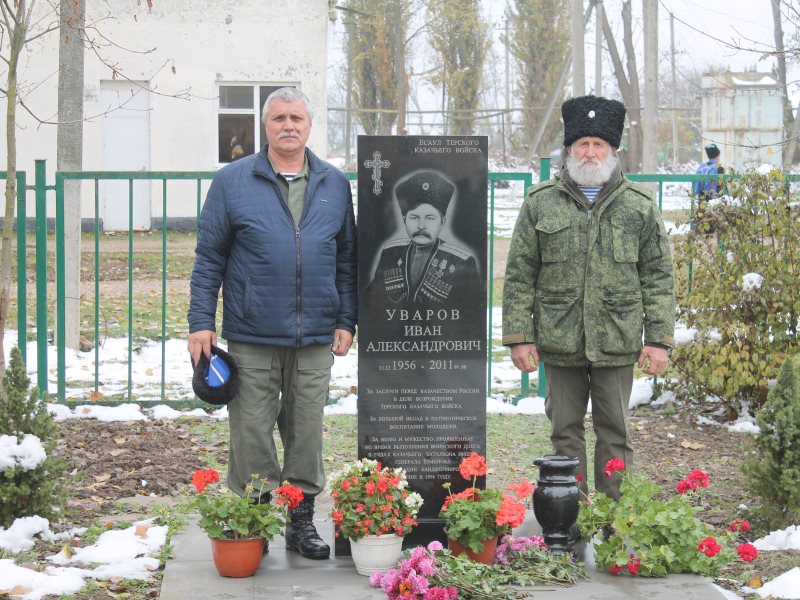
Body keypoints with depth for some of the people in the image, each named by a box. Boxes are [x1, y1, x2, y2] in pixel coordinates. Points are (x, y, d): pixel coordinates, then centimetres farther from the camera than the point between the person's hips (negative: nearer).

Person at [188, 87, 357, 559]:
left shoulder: (335, 184, 9)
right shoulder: (233, 181, 2)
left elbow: (346, 259, 13)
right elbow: (209, 257, 2)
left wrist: (346, 321, 8)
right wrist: (201, 322, -4)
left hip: (316, 341, 2)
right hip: (251, 340, -2)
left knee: (307, 432, 8)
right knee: (252, 435, 2)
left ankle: (302, 521, 19)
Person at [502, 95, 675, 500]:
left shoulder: (639, 205, 5)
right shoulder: (540, 203, 4)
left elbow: (658, 277, 5)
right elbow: (519, 275, 4)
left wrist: (659, 339, -1)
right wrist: (519, 336, -2)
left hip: (617, 343, 0)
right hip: (560, 341, 1)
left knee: (614, 432, 6)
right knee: (565, 431, 9)